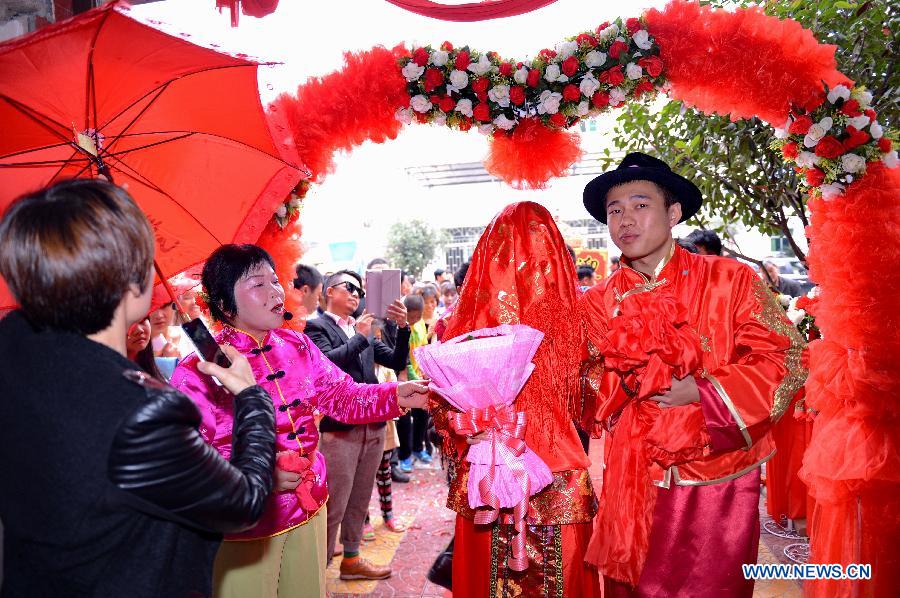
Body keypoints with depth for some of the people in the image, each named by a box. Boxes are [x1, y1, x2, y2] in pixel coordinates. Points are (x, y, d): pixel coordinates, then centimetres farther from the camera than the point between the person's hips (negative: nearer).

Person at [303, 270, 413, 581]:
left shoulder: (364, 330, 14)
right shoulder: (317, 326, -4)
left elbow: (397, 362, 8)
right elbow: (327, 362, -21)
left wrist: (403, 328, -6)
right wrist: (360, 336, -14)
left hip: (373, 426, 7)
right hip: (339, 428, -6)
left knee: (359, 501, 18)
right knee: (333, 506, 0)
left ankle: (351, 560, 33)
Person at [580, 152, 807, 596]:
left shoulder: (729, 279, -6)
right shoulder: (598, 303, 1)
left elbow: (783, 362, -8)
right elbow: (592, 396, -1)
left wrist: (701, 392, -17)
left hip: (718, 483, -1)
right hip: (633, 484, 2)